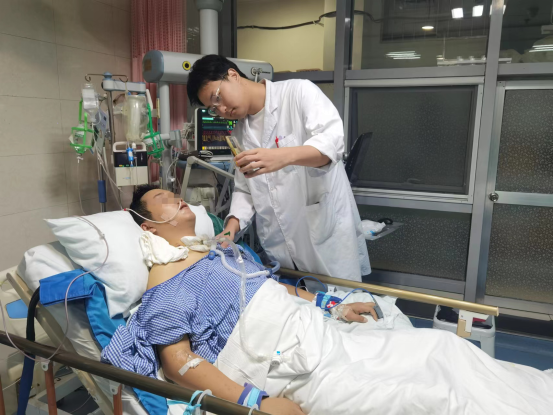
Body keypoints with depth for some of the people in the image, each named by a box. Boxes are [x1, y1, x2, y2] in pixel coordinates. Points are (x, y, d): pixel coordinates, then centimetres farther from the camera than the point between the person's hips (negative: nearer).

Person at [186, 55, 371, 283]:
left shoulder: (298, 91, -6)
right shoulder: (238, 133, 12)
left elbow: (332, 139, -21)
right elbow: (244, 189, 13)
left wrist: (284, 156, -37)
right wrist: (231, 226, -4)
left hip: (327, 234, -4)